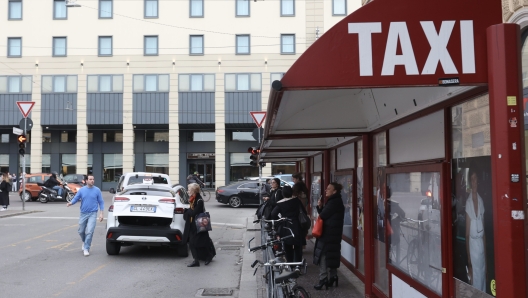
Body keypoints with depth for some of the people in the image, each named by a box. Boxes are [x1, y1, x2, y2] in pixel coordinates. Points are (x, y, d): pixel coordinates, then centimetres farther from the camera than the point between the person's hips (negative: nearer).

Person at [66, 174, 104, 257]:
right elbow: (75, 198, 1)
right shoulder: (81, 190, 2)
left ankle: (86, 249, -5)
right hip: (83, 213, 3)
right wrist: (70, 203, -21)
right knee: (81, 231, 12)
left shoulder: (97, 190, -1)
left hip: (92, 214, -3)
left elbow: (101, 202, 2)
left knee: (89, 232, -12)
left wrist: (101, 213, -4)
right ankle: (84, 242, 42)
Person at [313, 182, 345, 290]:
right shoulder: (335, 201, 16)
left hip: (328, 233, -10)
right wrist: (320, 206, -5)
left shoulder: (334, 202, -17)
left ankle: (323, 279, -9)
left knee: (323, 255, -8)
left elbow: (323, 215, -19)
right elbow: (323, 214, 13)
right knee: (331, 255, 15)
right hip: (332, 233, 10)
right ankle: (333, 276, 21)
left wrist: (320, 207, 3)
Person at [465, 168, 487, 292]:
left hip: (482, 244, 5)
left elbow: (484, 229, 11)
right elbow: (467, 232, -9)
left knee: (483, 277, 12)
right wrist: (468, 260, -10)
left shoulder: (481, 201, 6)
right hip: (472, 244, -5)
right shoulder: (468, 203, -9)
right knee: (475, 280, 1)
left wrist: (486, 255, 10)